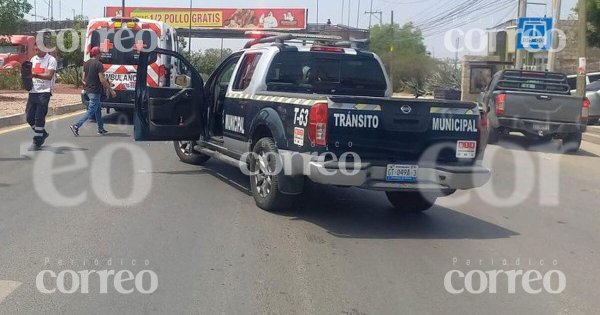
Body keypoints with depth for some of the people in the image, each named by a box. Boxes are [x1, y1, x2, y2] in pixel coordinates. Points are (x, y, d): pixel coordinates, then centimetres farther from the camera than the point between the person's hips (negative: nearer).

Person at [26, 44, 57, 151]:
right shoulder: (33, 59, 16)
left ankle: (37, 142, 2)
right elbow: (30, 74, 20)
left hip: (44, 92, -6)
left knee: (39, 118, -6)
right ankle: (43, 133, 28)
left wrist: (35, 75, -30)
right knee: (29, 117, 7)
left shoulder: (51, 60, -5)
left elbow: (49, 76, -15)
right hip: (33, 92, 6)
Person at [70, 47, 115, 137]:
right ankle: (76, 126, -12)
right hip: (95, 91, -9)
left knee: (98, 109, 18)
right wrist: (111, 90, -13)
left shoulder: (86, 63, 9)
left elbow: (84, 78, 14)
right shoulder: (98, 64, -15)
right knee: (91, 111, -5)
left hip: (88, 90, 9)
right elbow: (102, 80, -19)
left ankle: (101, 129, 23)